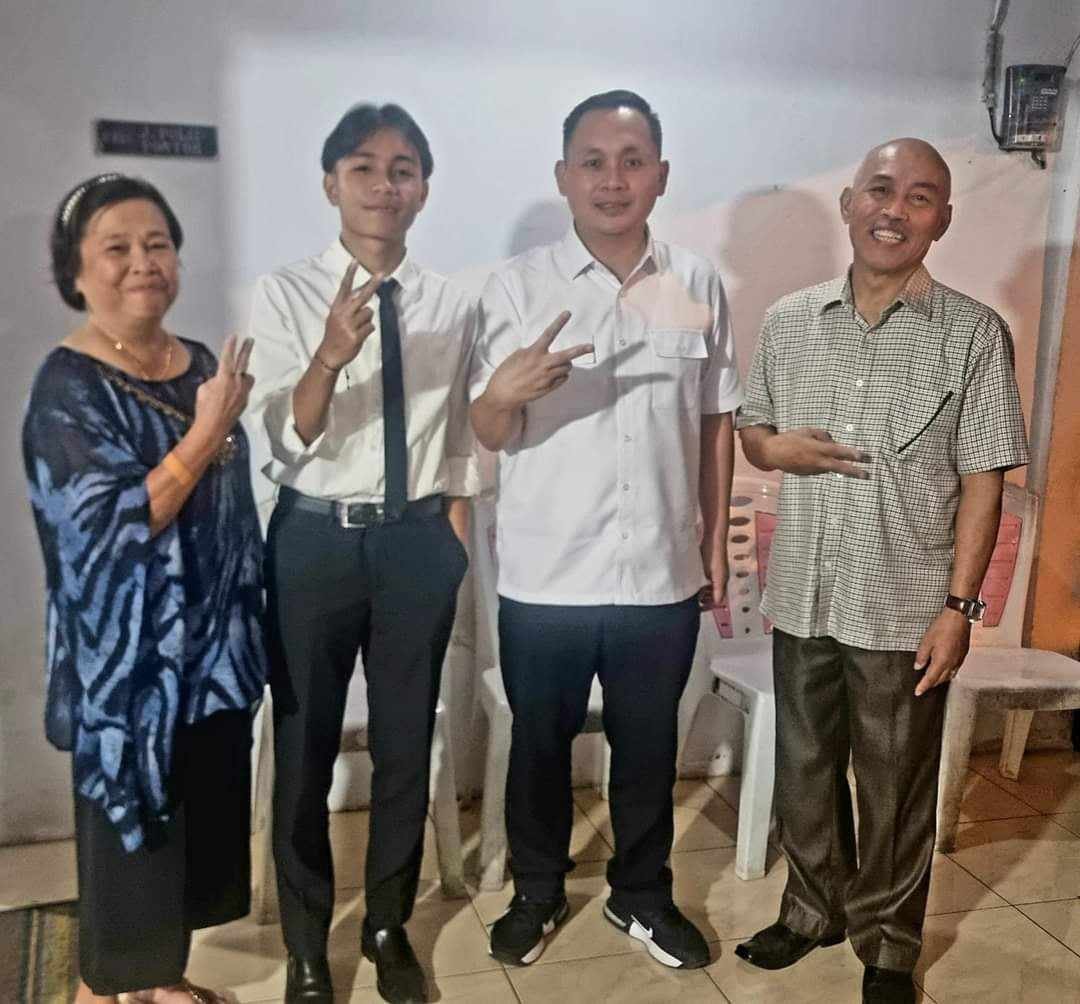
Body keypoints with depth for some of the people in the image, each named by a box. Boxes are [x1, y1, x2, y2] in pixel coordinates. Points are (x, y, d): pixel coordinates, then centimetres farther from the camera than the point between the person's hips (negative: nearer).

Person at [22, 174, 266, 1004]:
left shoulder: (201, 365, 6)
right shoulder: (67, 387, -14)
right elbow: (108, 527, -22)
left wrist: (250, 619, 16)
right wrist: (206, 434, -24)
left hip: (212, 644, 7)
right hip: (128, 657, -7)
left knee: (202, 813, 17)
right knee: (131, 825, 7)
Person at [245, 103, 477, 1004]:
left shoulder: (452, 305, 2)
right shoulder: (285, 295, -5)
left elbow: (464, 439, 7)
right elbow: (285, 442, -13)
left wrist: (458, 542, 6)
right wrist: (331, 354, -29)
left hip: (419, 539, 2)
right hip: (315, 537, -2)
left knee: (406, 742, 14)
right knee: (305, 745, 11)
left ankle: (389, 926, 37)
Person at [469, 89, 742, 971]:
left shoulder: (700, 285, 1)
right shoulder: (518, 285, -6)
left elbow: (716, 422, 8)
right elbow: (490, 434, -7)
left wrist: (715, 543, 8)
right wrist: (505, 392, -30)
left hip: (662, 575, 2)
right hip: (545, 576, -1)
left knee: (649, 746, 17)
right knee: (540, 743, 15)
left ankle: (642, 894, 39)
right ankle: (537, 893, 37)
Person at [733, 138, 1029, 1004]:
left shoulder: (974, 333, -6)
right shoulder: (789, 321, 3)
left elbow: (983, 482, -7)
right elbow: (751, 427, 13)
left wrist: (960, 605, -11)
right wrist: (776, 449, -11)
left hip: (906, 608, -3)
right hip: (803, 598, 4)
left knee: (896, 789, 12)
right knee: (803, 772, 18)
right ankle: (815, 910, 41)